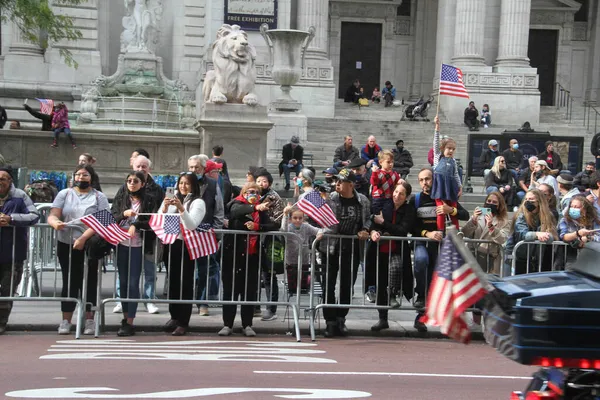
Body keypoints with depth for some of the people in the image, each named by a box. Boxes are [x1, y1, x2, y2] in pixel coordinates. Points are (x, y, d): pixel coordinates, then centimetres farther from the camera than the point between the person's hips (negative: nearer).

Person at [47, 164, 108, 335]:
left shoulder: (99, 197, 3)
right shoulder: (64, 194, 10)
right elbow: (52, 215, 0)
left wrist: (83, 238, -23)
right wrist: (55, 222, -26)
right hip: (66, 245, 2)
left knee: (89, 282, 2)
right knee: (69, 282, 3)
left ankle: (89, 320, 7)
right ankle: (66, 321, 5)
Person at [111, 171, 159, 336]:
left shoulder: (149, 201, 1)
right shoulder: (120, 198, 9)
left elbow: (153, 221, -7)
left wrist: (136, 225, -18)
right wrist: (124, 214, -14)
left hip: (138, 245, -3)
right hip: (121, 244, 3)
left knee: (133, 283, -4)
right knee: (123, 282, 9)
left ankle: (129, 323, -2)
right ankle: (125, 316, 21)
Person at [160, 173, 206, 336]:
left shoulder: (198, 202, -1)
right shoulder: (172, 199, 13)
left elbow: (192, 225, -14)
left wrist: (181, 208, -26)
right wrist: (164, 208, -12)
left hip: (186, 245, -4)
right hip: (170, 243, 5)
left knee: (185, 284, -6)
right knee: (172, 281, 9)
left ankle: (183, 323, -6)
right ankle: (174, 316, 21)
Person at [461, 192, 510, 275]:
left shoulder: (504, 222, 8)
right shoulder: (477, 216, 14)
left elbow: (502, 240, -7)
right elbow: (464, 234, 5)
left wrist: (491, 226, -20)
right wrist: (473, 220, -10)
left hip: (490, 258, -2)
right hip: (473, 255, 2)